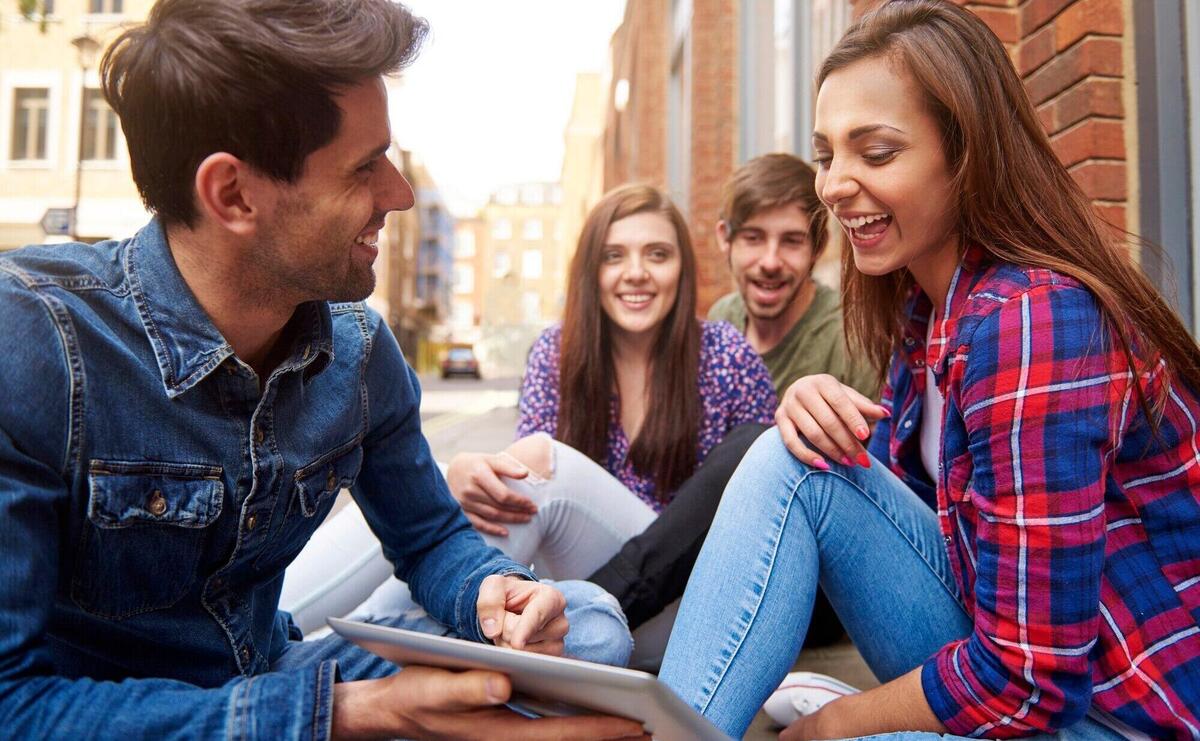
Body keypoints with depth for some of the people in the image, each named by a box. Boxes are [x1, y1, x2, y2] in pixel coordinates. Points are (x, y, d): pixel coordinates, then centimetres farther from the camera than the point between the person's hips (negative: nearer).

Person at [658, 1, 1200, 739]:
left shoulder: (1029, 321, -25)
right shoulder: (924, 299, 1)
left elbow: (1027, 677, -25)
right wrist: (819, 413, -13)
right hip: (1008, 646, 7)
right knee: (790, 466, -12)